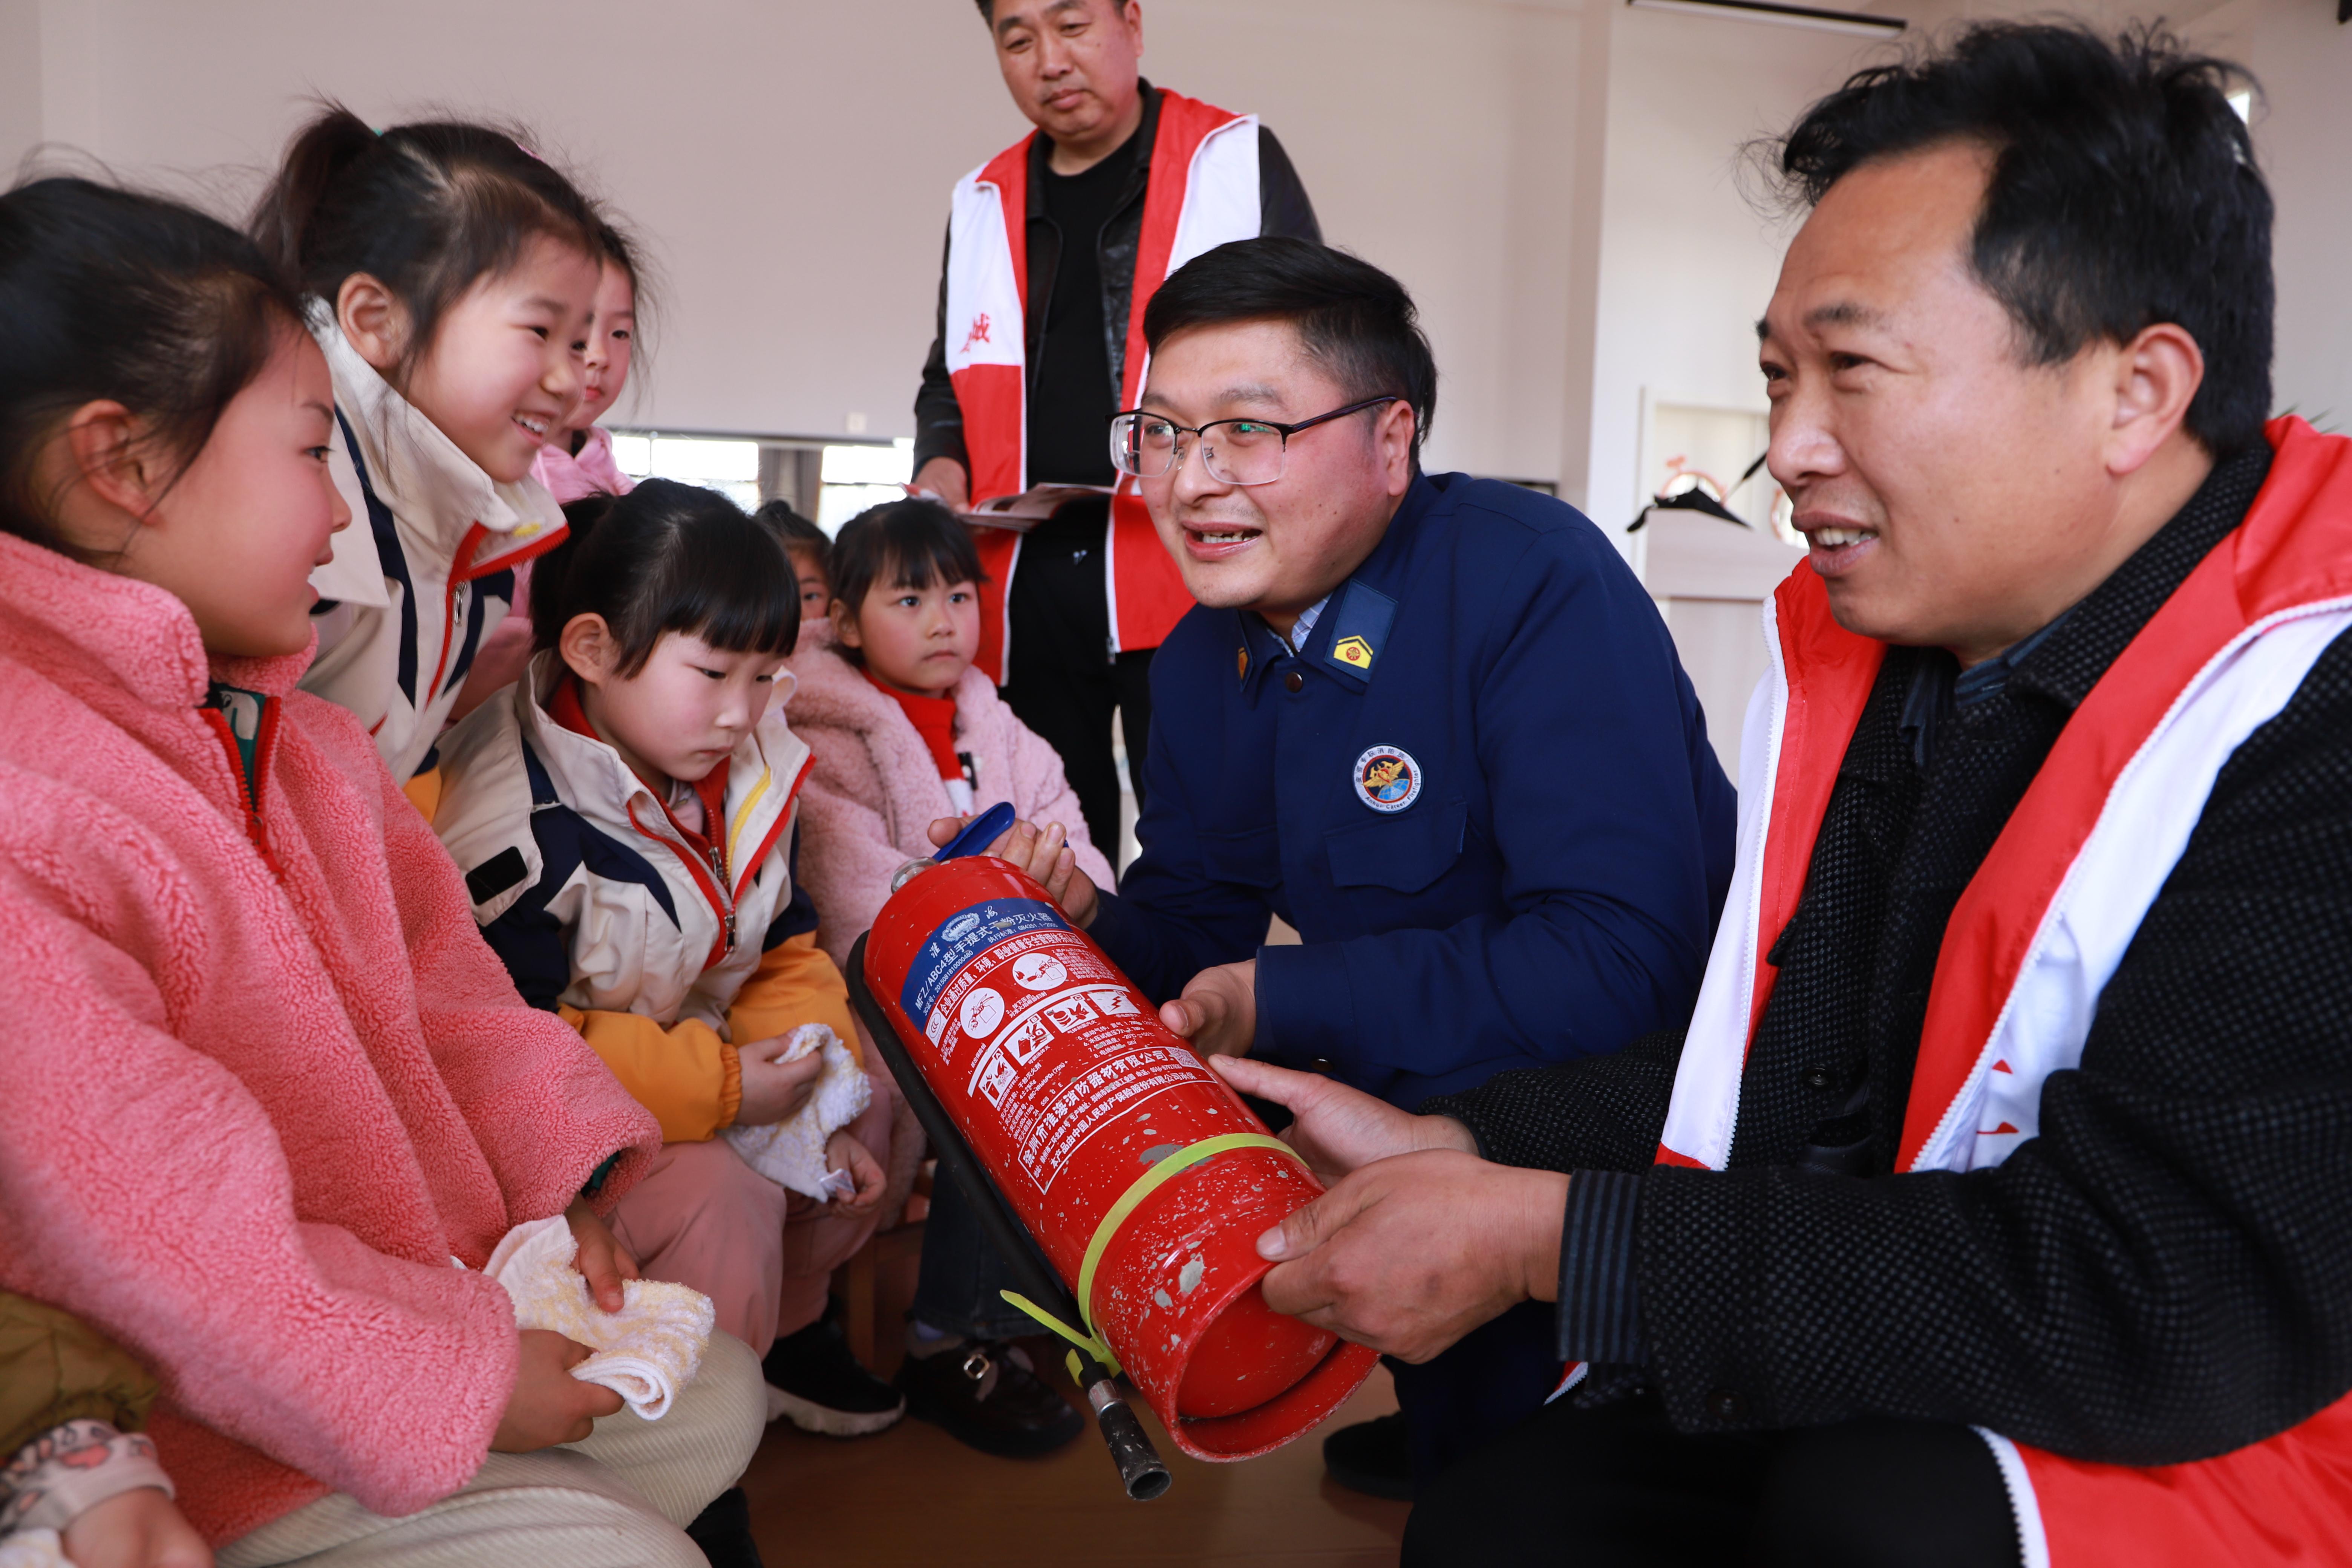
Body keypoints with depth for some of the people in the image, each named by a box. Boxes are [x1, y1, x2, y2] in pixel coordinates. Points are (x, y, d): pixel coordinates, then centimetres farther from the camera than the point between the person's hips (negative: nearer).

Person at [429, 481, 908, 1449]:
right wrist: (715, 1085, -29)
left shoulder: (750, 779, 0)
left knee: (866, 1104, 6)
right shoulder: (522, 825, -27)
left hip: (709, 1066, 9)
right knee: (719, 1195, -29)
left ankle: (784, 1327, 25)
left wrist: (816, 1100, -6)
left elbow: (783, 952, 8)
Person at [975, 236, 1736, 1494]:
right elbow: (1200, 915, 9)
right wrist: (1095, 922, -15)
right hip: (1408, 1090, 8)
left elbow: (1623, 962, -32)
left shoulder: (1534, 584, -23)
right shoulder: (1203, 659, 3)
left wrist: (1284, 1004, -26)